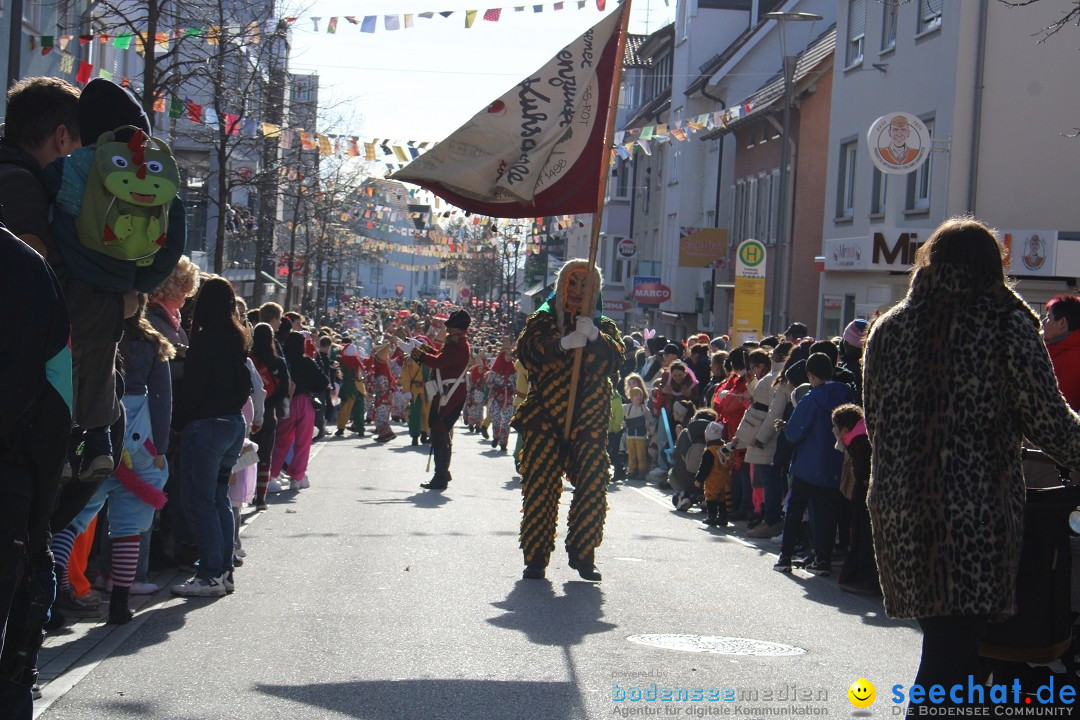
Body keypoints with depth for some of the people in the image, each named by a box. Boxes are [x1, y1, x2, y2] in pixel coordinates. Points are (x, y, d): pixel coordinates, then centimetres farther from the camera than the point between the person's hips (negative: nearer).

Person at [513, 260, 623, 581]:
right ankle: (536, 556, 3)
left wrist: (594, 336, -21)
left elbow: (616, 358, -3)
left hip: (590, 421, 2)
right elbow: (527, 350, -8)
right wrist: (563, 344, -23)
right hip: (546, 420, -2)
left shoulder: (603, 326, 16)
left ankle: (582, 554, 10)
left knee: (592, 487, -2)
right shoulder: (543, 321, 12)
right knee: (540, 487, -4)